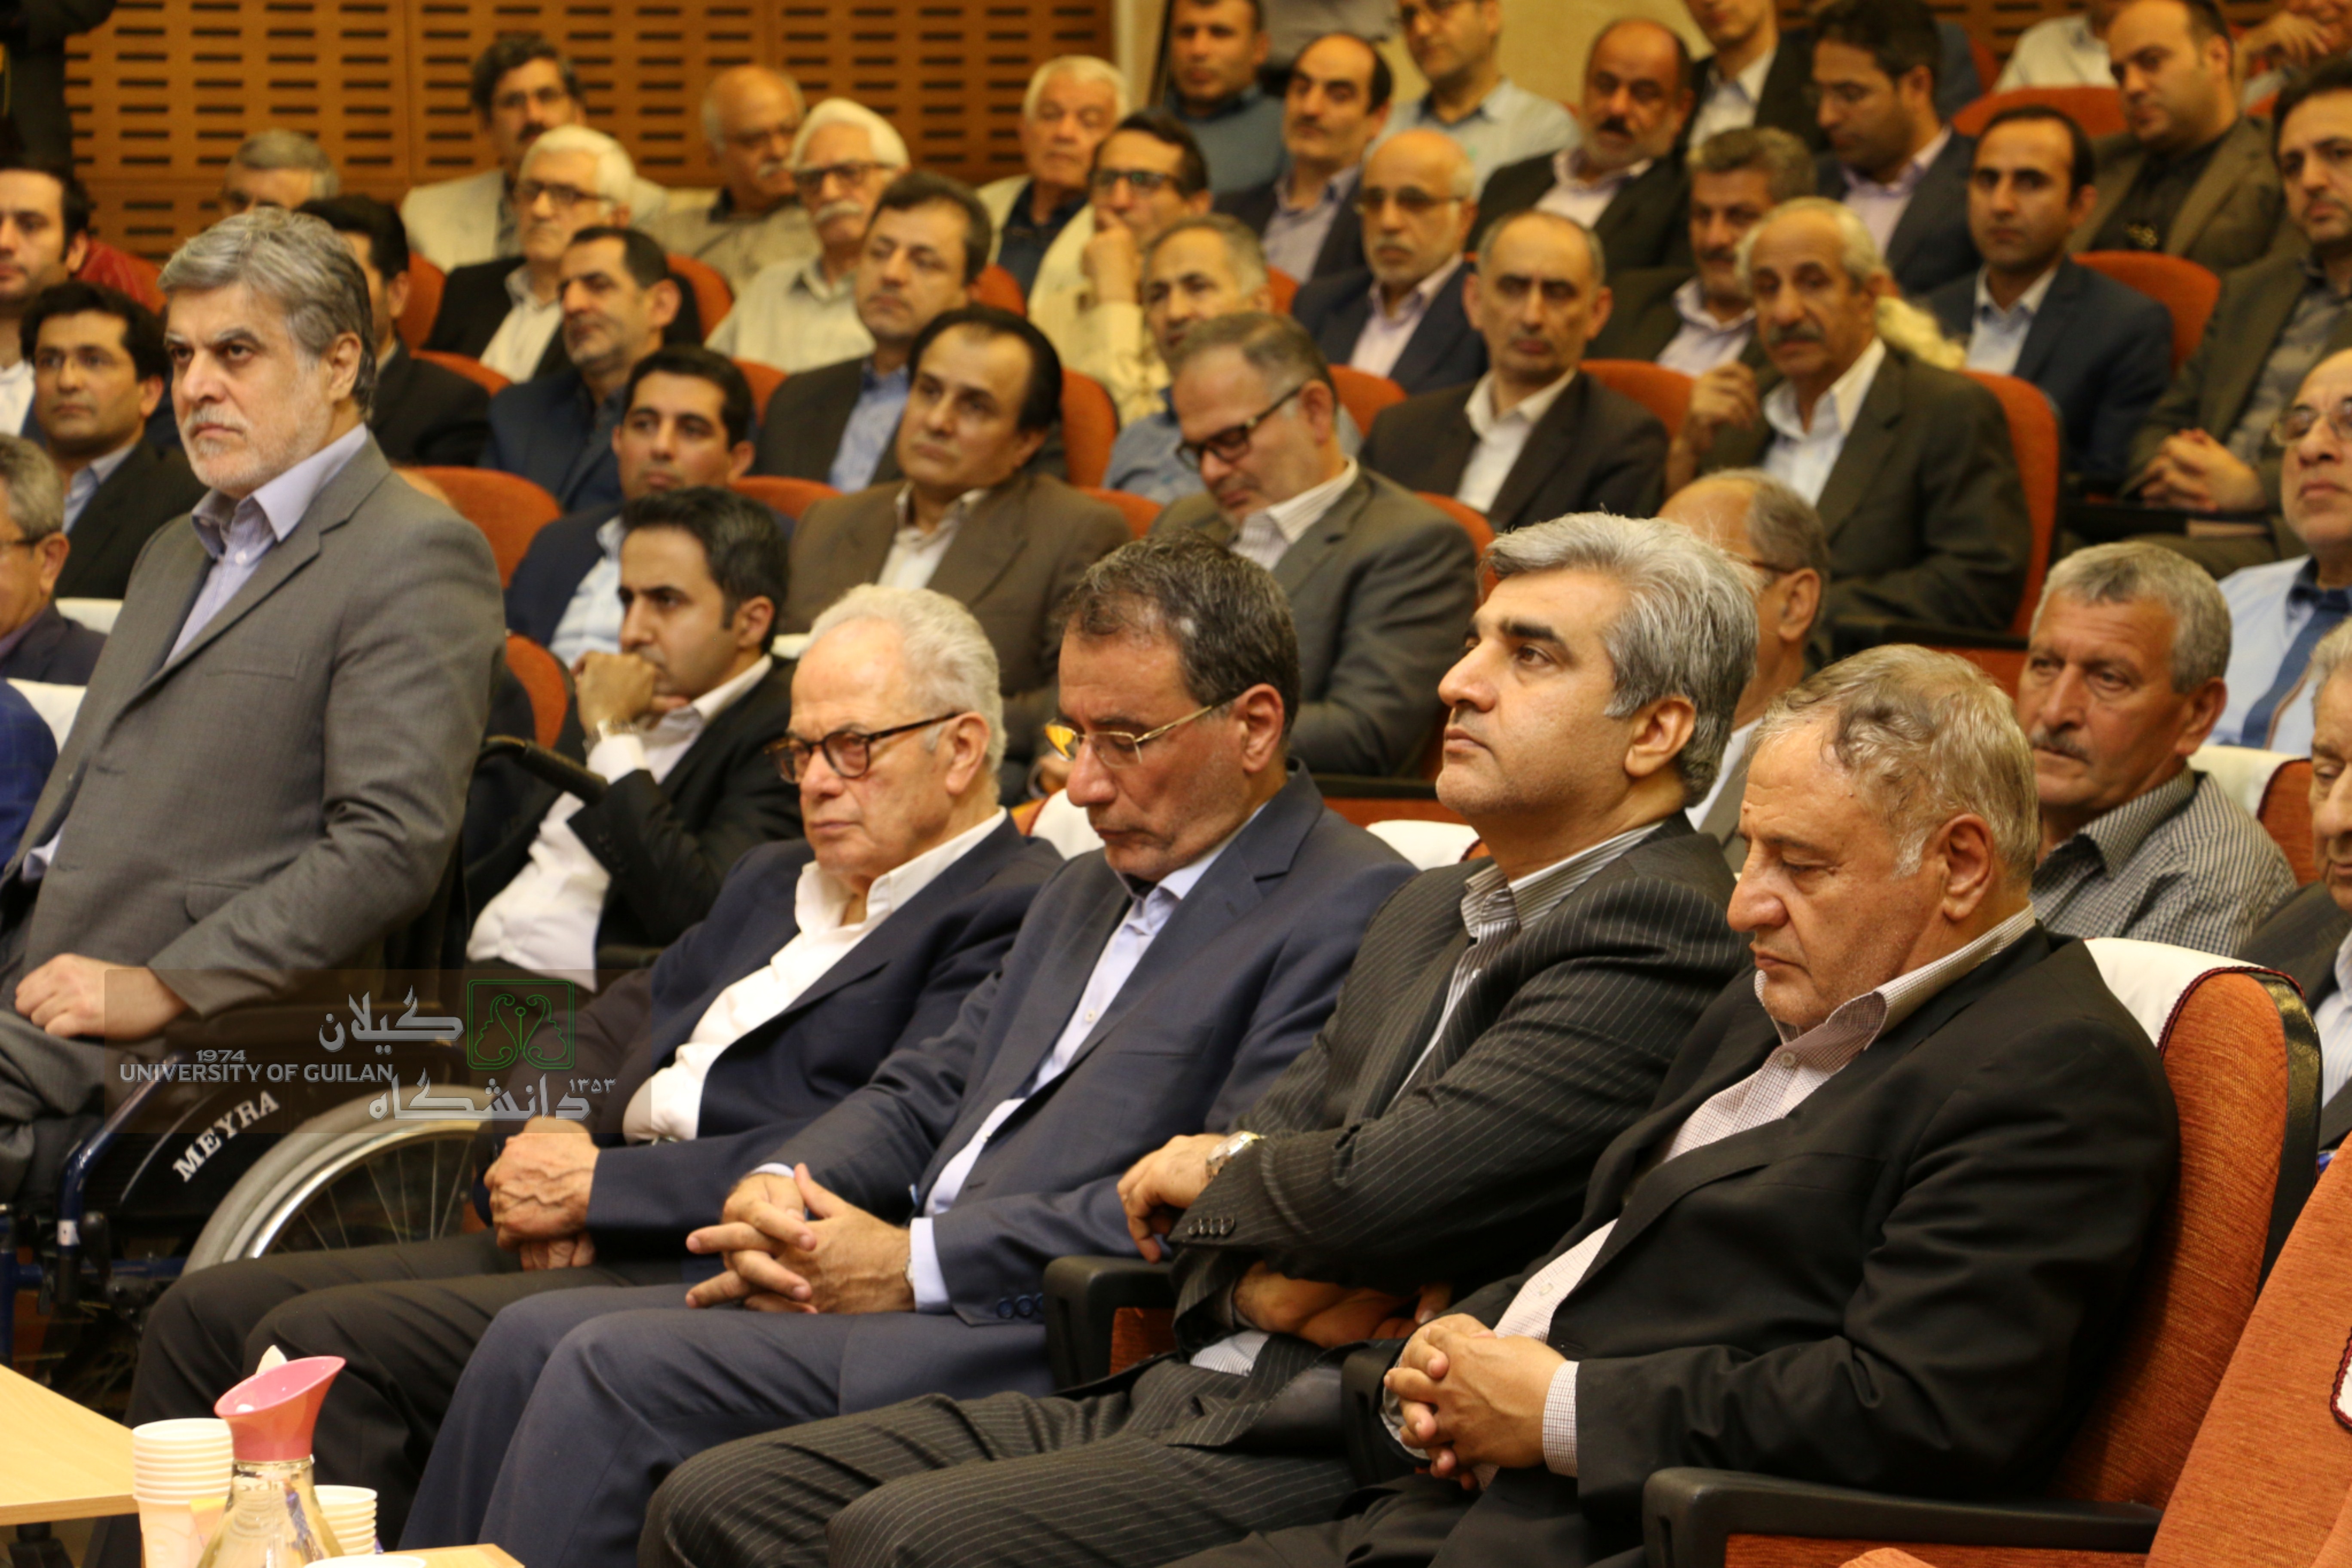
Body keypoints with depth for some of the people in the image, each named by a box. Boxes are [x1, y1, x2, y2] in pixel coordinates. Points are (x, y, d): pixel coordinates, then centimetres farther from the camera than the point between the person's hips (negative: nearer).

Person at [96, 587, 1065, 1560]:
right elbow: (611, 1033, 28)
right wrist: (548, 1147, 2)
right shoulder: (773, 882, 25)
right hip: (601, 1249, 9)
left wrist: (601, 1183, -12)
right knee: (209, 1315, -2)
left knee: (323, 1342, -24)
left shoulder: (1014, 914, -6)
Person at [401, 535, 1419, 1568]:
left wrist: (916, 1261, -17)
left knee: (617, 1370, -20)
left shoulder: (1351, 910, -9)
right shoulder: (1089, 891, 23)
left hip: (1052, 1347, -9)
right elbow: (928, 1091, 23)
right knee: (535, 1341, -3)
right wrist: (782, 1188, 0)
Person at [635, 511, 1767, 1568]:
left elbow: (1392, 1188, -20)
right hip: (1188, 1388, 10)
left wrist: (1223, 1175, 2)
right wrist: (1260, 1275, -7)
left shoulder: (1663, 929, -10)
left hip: (1344, 1451, -9)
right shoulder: (1436, 909, 21)